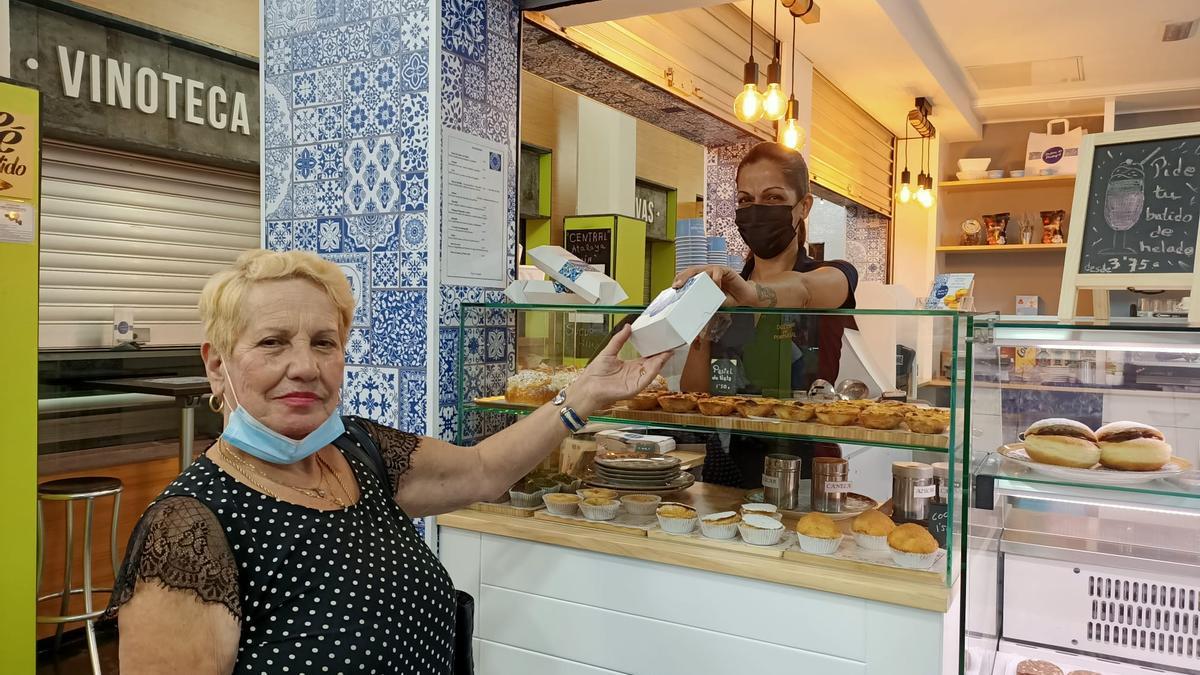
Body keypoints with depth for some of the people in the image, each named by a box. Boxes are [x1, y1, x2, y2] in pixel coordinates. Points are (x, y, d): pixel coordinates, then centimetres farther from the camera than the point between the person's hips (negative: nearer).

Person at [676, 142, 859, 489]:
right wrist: (700, 334, -11)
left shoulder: (834, 276, 4)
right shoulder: (720, 290, 12)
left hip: (804, 468, -2)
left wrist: (748, 292, -41)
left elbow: (802, 289, -22)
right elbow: (693, 395, 6)